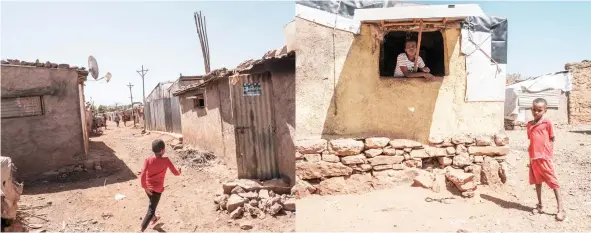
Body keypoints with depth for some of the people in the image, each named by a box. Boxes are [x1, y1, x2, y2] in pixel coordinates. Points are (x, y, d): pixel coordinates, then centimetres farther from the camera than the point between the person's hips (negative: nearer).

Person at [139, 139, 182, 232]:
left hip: (148, 187, 4)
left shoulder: (148, 160, -12)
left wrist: (145, 187, -10)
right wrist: (179, 172, 14)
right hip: (157, 189, -4)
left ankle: (154, 218, 53)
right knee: (151, 209, 3)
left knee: (152, 203, 29)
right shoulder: (166, 160, -17)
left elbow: (143, 175, -19)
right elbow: (175, 172, -9)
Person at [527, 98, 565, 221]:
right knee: (537, 181, 14)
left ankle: (561, 209, 1)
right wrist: (531, 154, 11)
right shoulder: (529, 124, 10)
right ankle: (539, 205, 25)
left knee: (553, 182, -3)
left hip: (545, 157, -5)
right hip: (533, 158, 5)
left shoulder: (547, 122, -4)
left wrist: (550, 154, -5)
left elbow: (552, 139, 0)